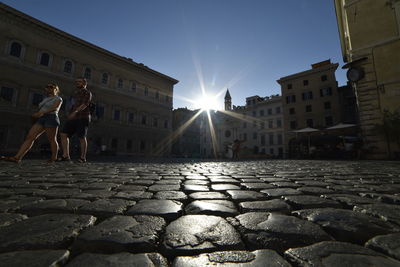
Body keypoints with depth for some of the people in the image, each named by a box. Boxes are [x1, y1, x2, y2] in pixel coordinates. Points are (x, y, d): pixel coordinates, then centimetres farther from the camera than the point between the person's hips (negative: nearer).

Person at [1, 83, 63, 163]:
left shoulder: (58, 99, 5)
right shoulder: (45, 99, 27)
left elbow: (54, 108, -11)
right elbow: (40, 110, 28)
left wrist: (41, 113, -20)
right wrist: (36, 114, 6)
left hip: (51, 118, -7)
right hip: (41, 119, 7)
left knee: (52, 140, -6)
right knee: (29, 137, -6)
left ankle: (54, 158, 1)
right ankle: (17, 157, -12)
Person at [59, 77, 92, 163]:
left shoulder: (87, 93, 1)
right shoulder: (75, 93, 25)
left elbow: (85, 104, -15)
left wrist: (75, 112, -27)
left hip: (83, 118, -7)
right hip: (73, 118, 7)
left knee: (82, 137, -8)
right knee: (63, 134, -5)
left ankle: (83, 157, -1)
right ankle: (66, 156, -4)